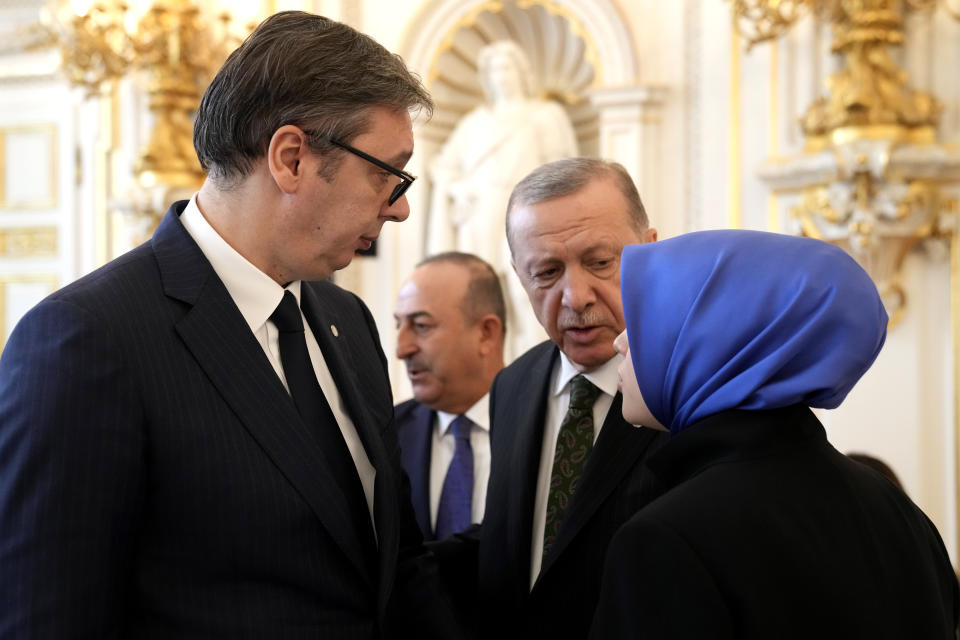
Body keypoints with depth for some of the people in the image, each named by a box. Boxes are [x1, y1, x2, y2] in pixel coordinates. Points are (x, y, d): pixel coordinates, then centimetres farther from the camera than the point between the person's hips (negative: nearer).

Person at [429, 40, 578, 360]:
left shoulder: (547, 116, 14)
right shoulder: (474, 122, 22)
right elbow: (443, 165, 20)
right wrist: (456, 187, 0)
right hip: (478, 226, 3)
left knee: (528, 307, -14)